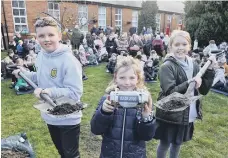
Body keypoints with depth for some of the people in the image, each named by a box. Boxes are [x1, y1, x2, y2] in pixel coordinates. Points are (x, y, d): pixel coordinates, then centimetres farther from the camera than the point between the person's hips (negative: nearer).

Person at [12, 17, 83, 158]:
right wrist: (25, 74, 0)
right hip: (50, 116, 7)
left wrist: (49, 92, -37)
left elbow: (75, 92, -28)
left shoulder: (69, 61, -26)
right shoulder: (41, 56, -1)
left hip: (68, 118, -7)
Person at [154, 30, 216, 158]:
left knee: (178, 143, 24)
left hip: (188, 115, 5)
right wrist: (190, 83, -34)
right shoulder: (167, 67, -17)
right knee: (165, 144, 15)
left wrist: (210, 69, -10)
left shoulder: (193, 65, 0)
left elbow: (204, 90, -1)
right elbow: (170, 92, -24)